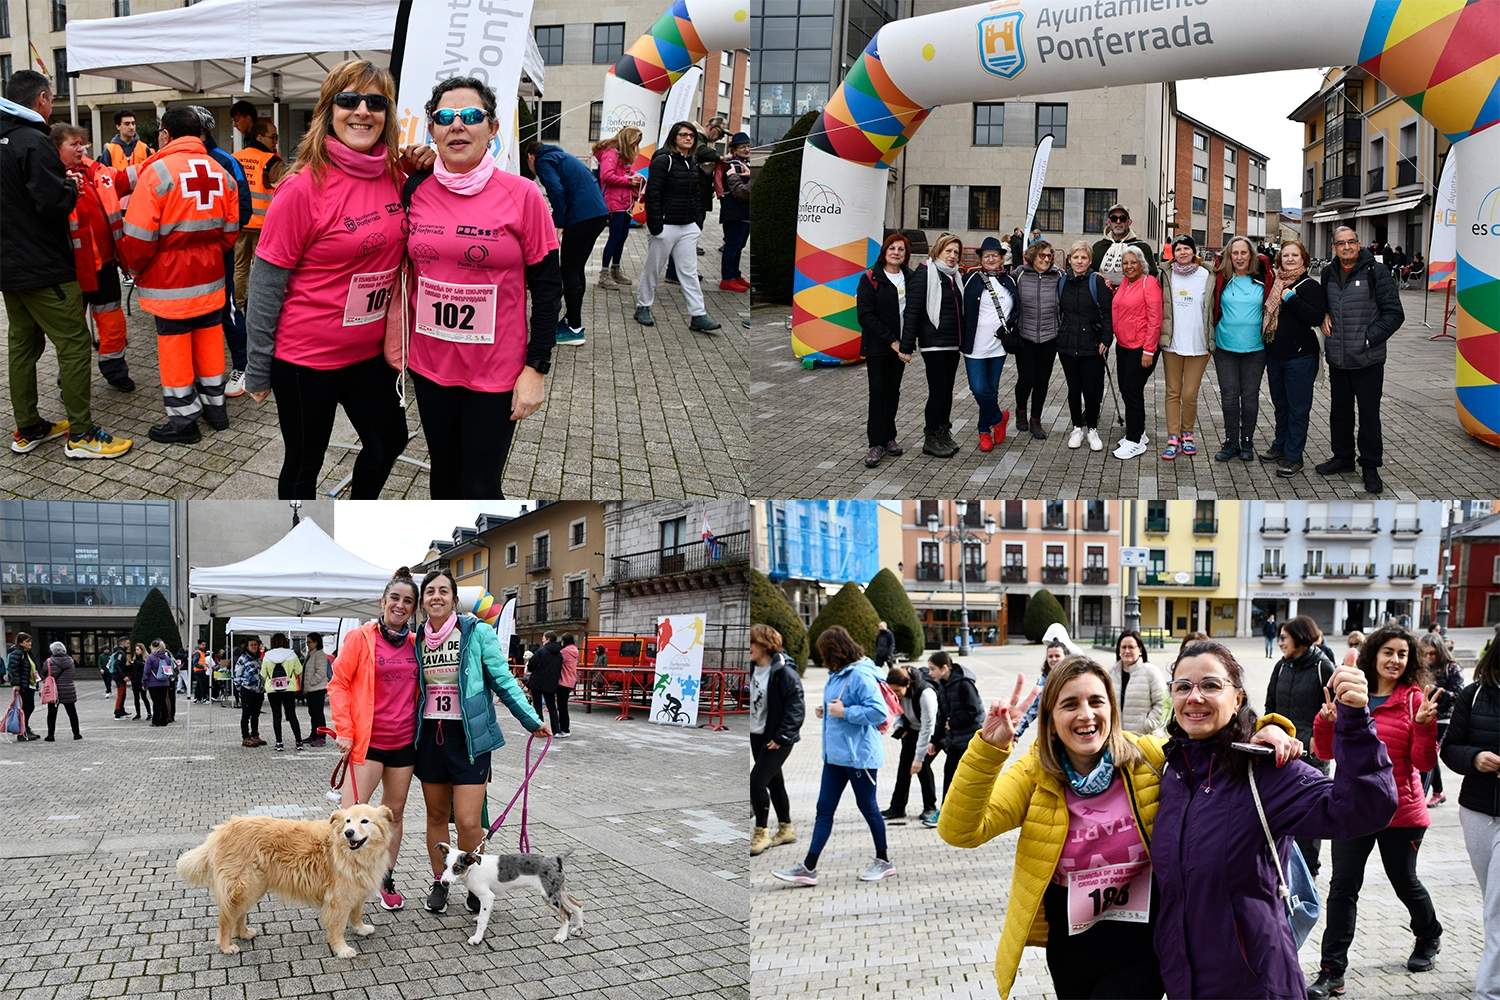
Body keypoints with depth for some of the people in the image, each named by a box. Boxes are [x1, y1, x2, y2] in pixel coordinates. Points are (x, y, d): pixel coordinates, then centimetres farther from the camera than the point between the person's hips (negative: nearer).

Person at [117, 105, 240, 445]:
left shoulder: (158, 171, -13)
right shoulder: (220, 173, 3)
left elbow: (139, 236, -14)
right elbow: (230, 230, 8)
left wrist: (135, 267, 3)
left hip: (169, 281, -5)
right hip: (210, 277, 5)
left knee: (175, 346, 4)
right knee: (209, 339, 16)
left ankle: (183, 420, 11)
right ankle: (215, 405, 27)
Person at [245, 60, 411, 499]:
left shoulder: (395, 178, -1)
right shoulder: (304, 187, -18)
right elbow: (265, 284, -14)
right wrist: (258, 369, -11)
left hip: (370, 352, 6)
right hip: (305, 358, -6)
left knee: (388, 441, 22)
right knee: (304, 462, 12)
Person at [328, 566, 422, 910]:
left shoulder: (416, 644, 6)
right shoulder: (360, 638, -6)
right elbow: (338, 684, -5)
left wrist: (421, 729, 9)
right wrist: (344, 730, -11)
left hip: (404, 741, 5)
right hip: (367, 740, -4)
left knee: (394, 813, 13)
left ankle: (387, 881, 25)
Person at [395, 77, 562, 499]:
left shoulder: (522, 195, -10)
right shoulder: (414, 191, 0)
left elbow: (548, 287, -7)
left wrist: (537, 368, -10)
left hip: (496, 373, -3)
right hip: (429, 365, 4)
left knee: (480, 488, 2)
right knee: (444, 475, 18)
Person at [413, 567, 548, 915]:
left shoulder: (476, 632, -7)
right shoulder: (418, 639, 6)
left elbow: (504, 680, -2)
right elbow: (412, 689, 16)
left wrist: (531, 720, -2)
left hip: (468, 735, -4)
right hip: (430, 735, 4)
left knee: (468, 822, -8)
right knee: (436, 815, 13)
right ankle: (439, 883, 29)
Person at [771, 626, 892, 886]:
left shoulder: (861, 676, -20)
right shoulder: (837, 675, 10)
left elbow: (879, 711, -26)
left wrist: (844, 712, -22)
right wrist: (826, 711, 5)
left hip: (859, 755, -9)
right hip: (835, 754, 9)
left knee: (867, 806, 7)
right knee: (824, 808, 7)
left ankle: (883, 861, 25)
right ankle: (808, 868, 8)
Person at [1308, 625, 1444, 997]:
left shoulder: (1415, 699, -6)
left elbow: (1424, 763, -10)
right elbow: (1327, 752, 5)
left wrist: (1425, 724, -24)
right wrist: (1325, 721, -13)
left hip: (1400, 811, -2)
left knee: (1404, 881, 17)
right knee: (1343, 887, -2)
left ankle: (1429, 936, 48)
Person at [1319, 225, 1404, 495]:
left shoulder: (1376, 271, -9)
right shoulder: (1329, 273, 8)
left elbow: (1394, 313, -9)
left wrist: (1369, 339, -16)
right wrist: (1324, 316, 8)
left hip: (1368, 361, -5)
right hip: (1337, 359, 5)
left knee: (1369, 414, 2)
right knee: (1339, 411, 17)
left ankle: (1370, 466, 14)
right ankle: (1343, 457, 33)